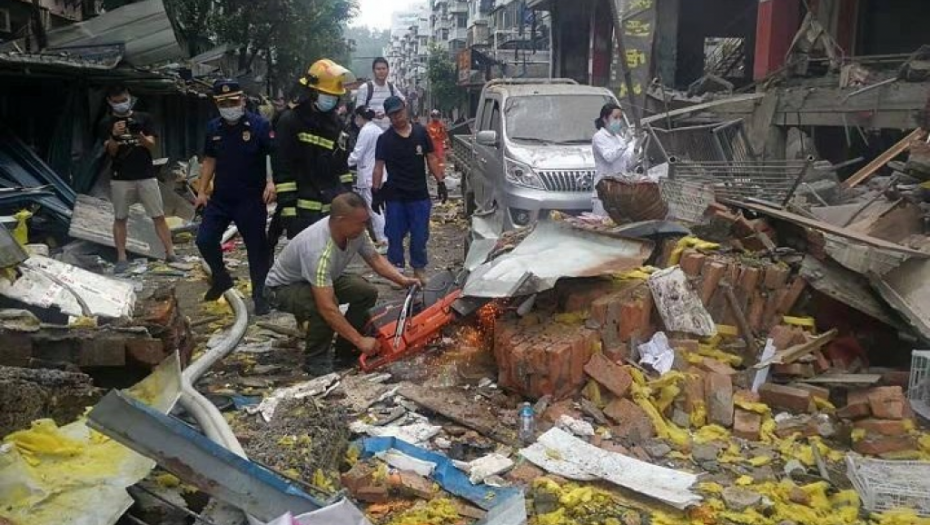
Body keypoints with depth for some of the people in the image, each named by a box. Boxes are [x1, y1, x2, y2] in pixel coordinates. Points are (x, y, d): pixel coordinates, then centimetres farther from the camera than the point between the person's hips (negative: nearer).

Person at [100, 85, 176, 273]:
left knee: (159, 216, -1)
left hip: (146, 176, 0)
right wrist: (115, 136, -24)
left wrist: (140, 136, -23)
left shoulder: (144, 118, 5)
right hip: (120, 178, 0)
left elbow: (152, 146, -1)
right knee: (120, 218, 4)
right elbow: (111, 151, -4)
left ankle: (170, 254, 2)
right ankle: (122, 259, 8)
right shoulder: (107, 124, 4)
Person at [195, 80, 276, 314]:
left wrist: (271, 182, -28)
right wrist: (202, 191, 10)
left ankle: (259, 294, 16)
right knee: (205, 240, 5)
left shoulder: (259, 125, -12)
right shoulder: (213, 128, 5)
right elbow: (209, 160, 14)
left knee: (256, 247, 3)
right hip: (220, 198, 5)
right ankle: (221, 278, 29)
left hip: (251, 199, -5)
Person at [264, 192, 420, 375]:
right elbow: (327, 308, -43)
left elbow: (375, 259, 1)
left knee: (367, 292, -9)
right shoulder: (319, 250, -41)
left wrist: (402, 280, -14)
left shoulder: (353, 231, -18)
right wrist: (360, 341, -39)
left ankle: (345, 352, 6)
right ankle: (315, 361, -12)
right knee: (325, 305, -36)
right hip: (283, 288, -8)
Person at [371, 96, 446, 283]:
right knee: (395, 235, 5)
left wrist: (440, 182, 2)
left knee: (420, 235, 5)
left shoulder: (421, 133, 3)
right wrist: (376, 192, -5)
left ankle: (419, 268, 20)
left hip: (419, 194, 1)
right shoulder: (384, 139, -1)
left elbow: (431, 159, 7)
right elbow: (379, 166, 0)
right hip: (394, 196, -1)